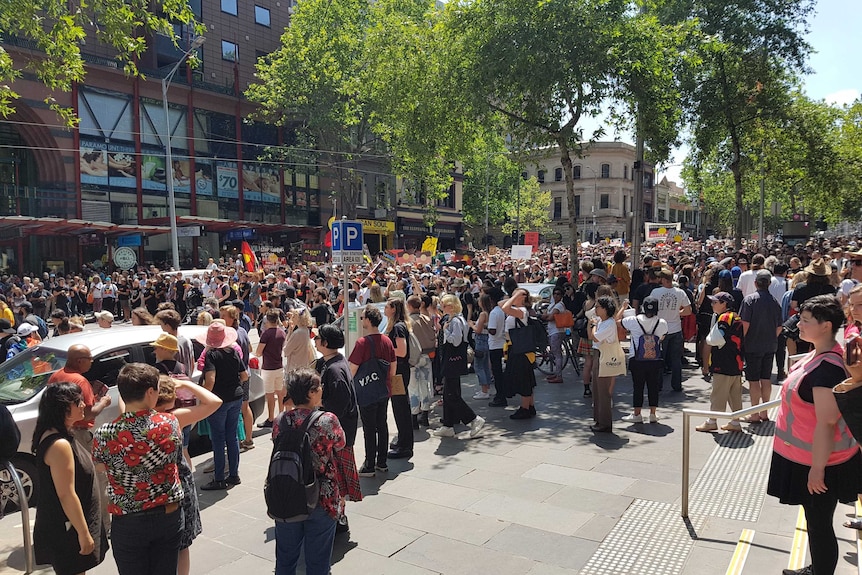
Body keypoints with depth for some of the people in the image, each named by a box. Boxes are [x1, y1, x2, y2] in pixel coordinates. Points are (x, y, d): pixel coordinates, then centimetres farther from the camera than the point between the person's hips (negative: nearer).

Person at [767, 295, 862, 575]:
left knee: (819, 524, 7)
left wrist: (818, 468, -20)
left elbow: (826, 424, -26)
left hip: (819, 462, -10)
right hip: (804, 457, 10)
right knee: (815, 520, 24)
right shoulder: (817, 355, 3)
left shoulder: (827, 368, -28)